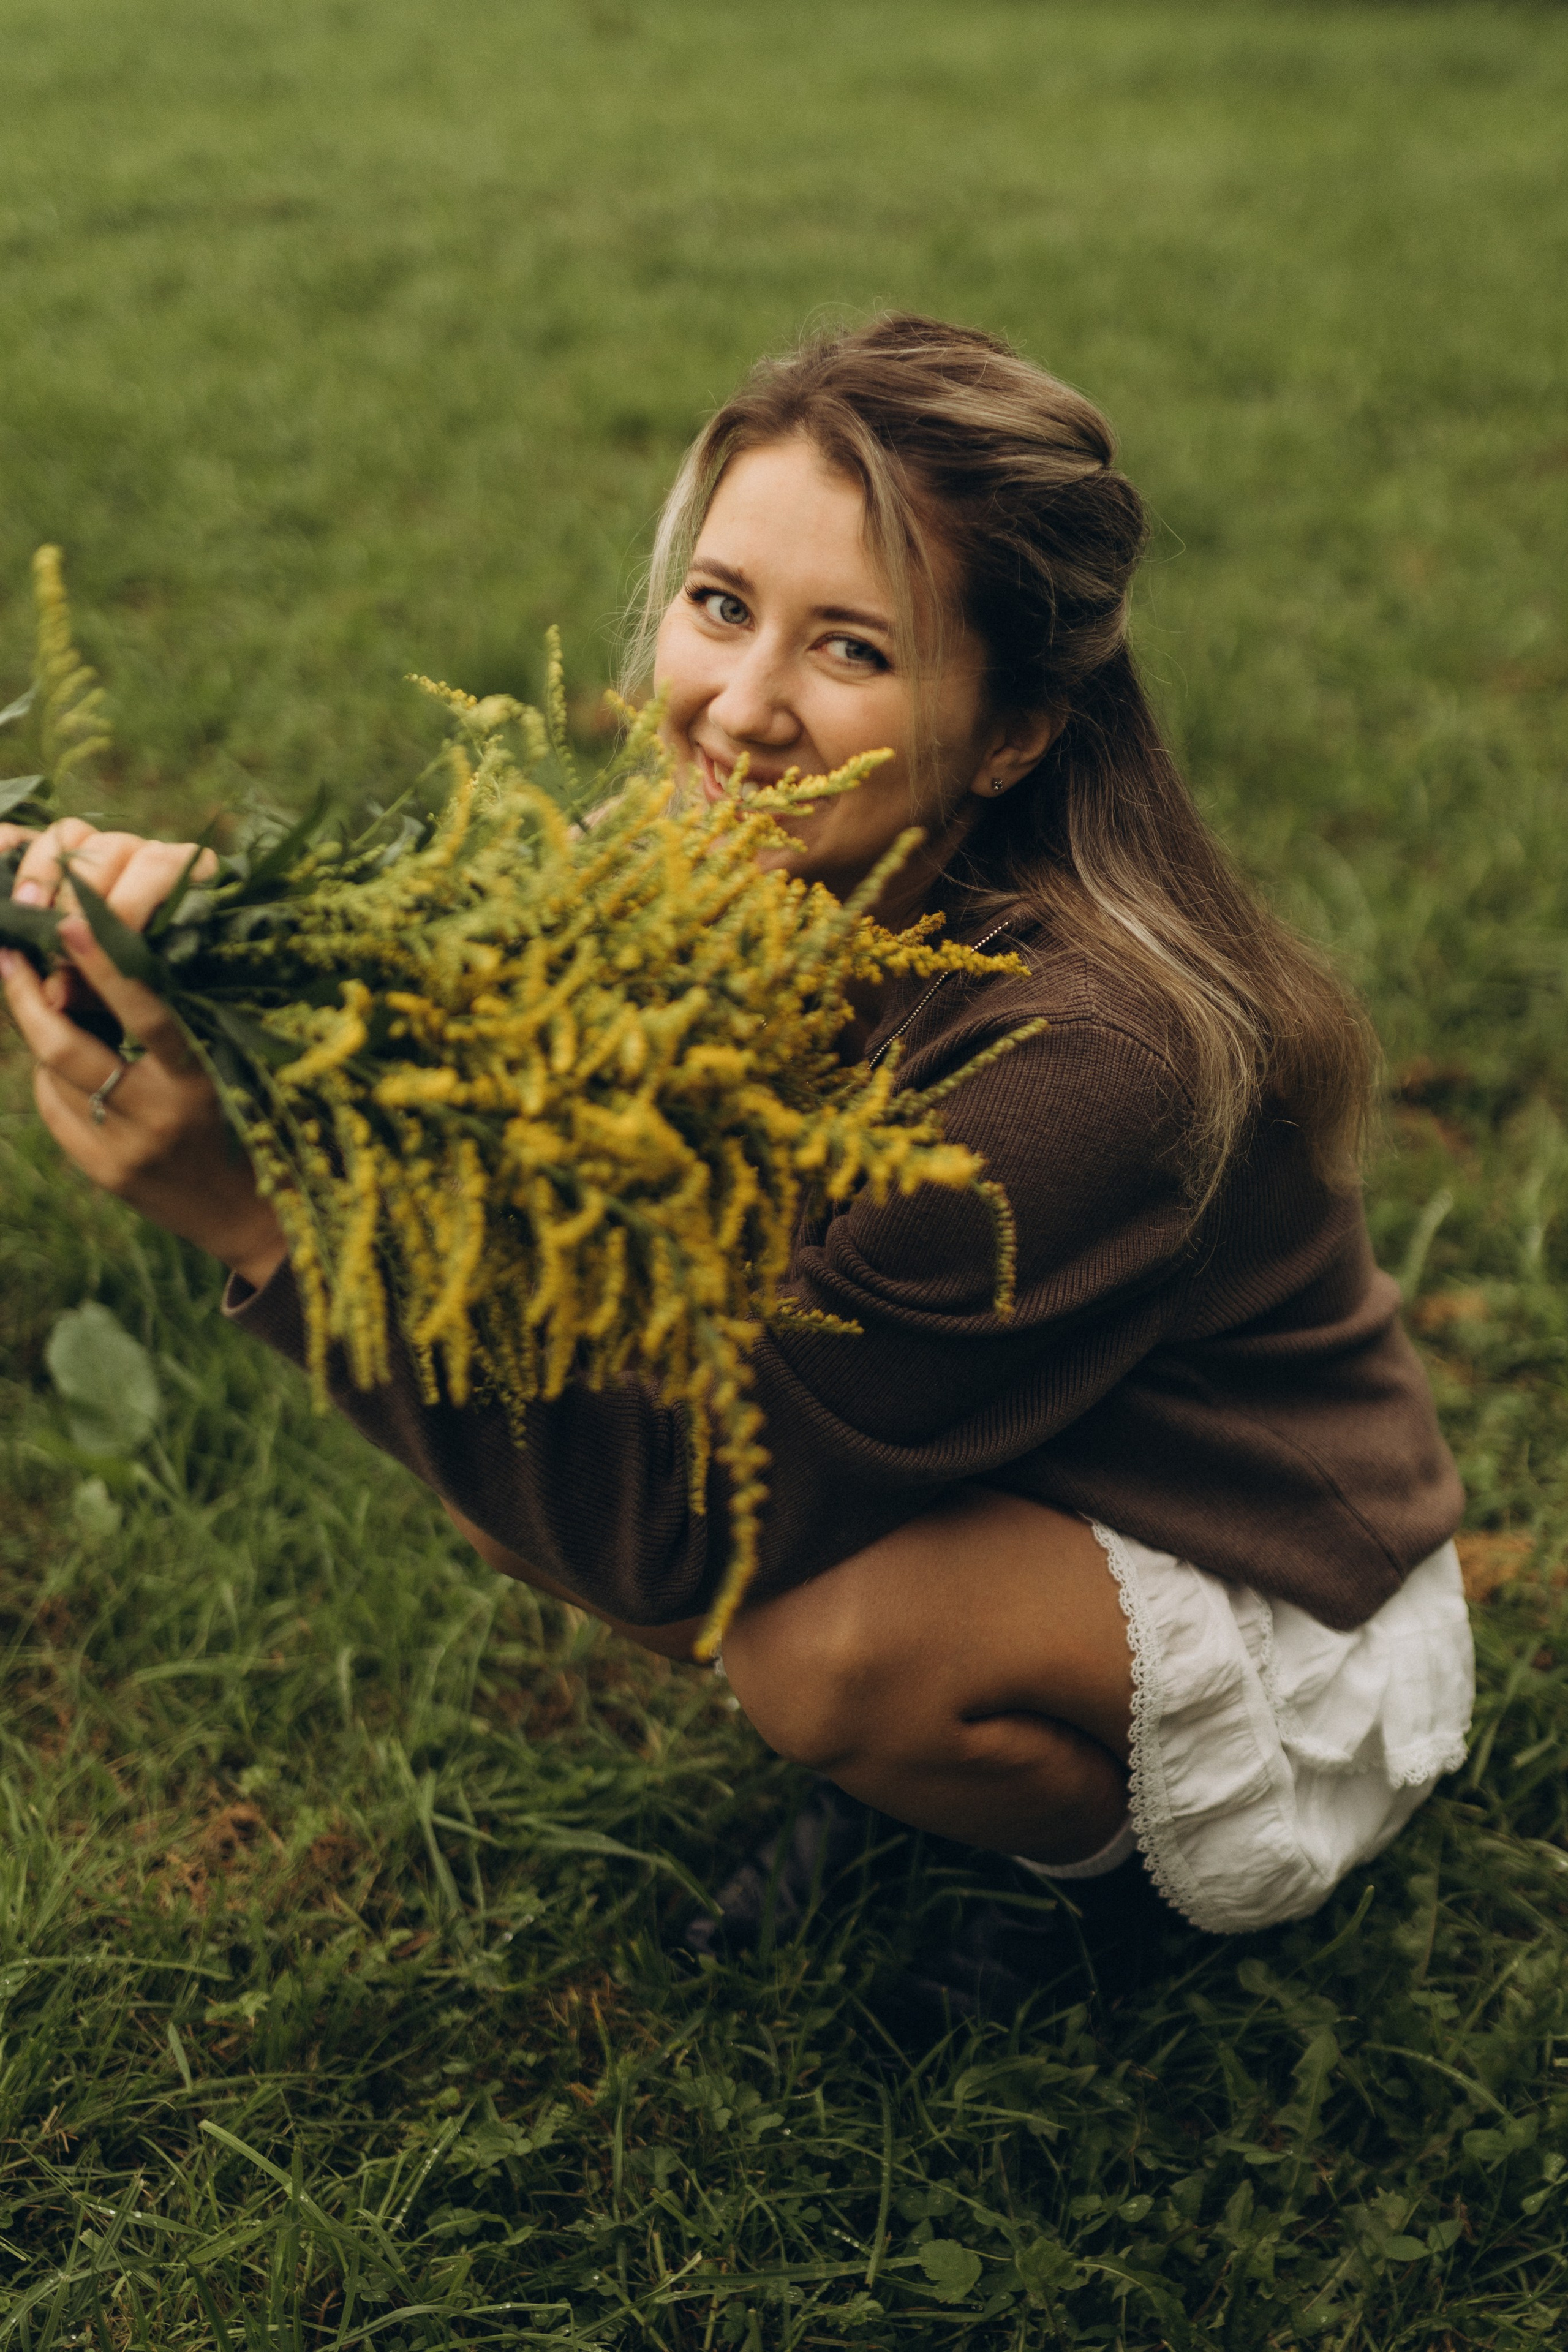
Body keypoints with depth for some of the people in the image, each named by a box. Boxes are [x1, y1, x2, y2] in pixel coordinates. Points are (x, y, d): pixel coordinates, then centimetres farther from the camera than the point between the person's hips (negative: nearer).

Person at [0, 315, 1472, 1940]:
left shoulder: (1095, 1055, -37)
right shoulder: (741, 877, -14)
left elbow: (686, 1520, -35)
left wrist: (266, 1215, -42)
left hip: (1287, 1626, -6)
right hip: (982, 1489, 6)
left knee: (836, 1643, -34)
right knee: (500, 1462, -11)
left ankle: (1098, 1843, 1)